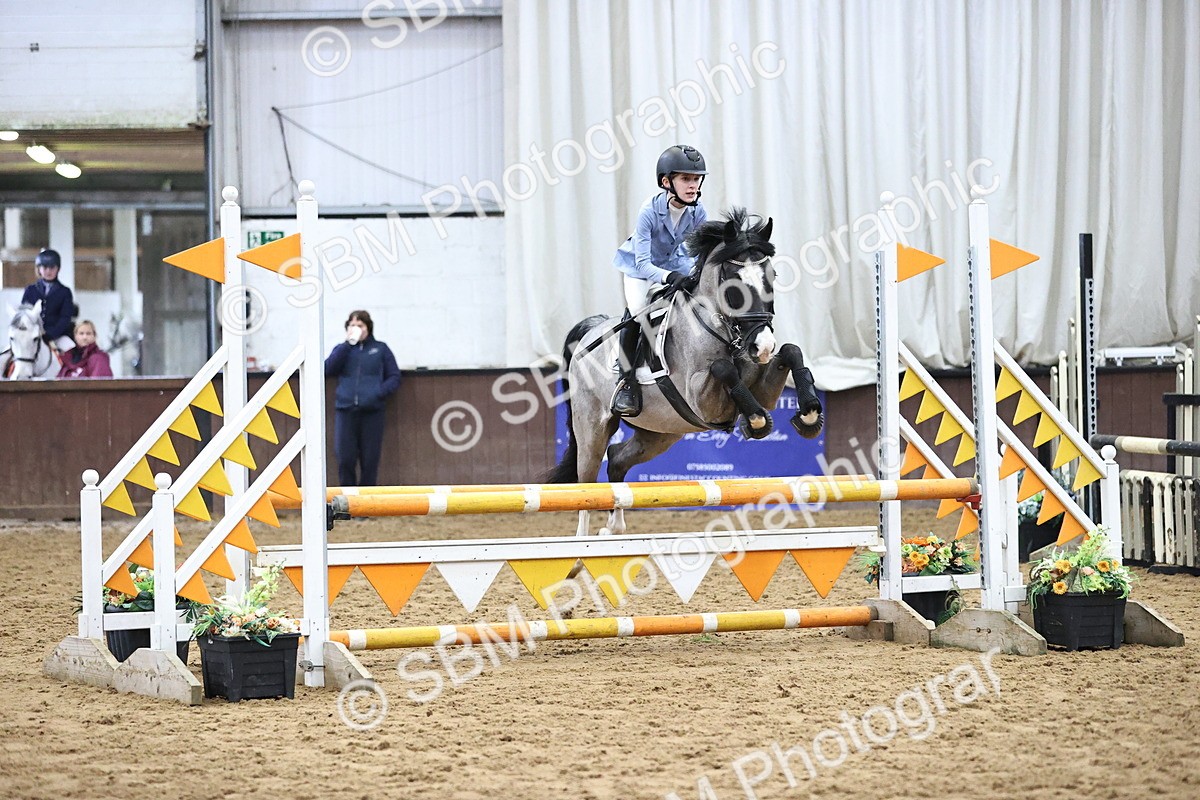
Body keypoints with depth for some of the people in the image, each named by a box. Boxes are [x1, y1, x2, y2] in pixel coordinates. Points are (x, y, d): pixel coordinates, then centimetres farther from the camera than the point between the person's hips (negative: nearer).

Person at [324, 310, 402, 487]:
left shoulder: (380, 349, 12)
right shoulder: (342, 350, 17)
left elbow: (394, 377, 9)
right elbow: (327, 369, -2)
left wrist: (379, 392, -9)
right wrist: (348, 344, -5)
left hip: (372, 411, -1)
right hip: (346, 411, 1)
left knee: (370, 460, -2)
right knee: (345, 459, -6)